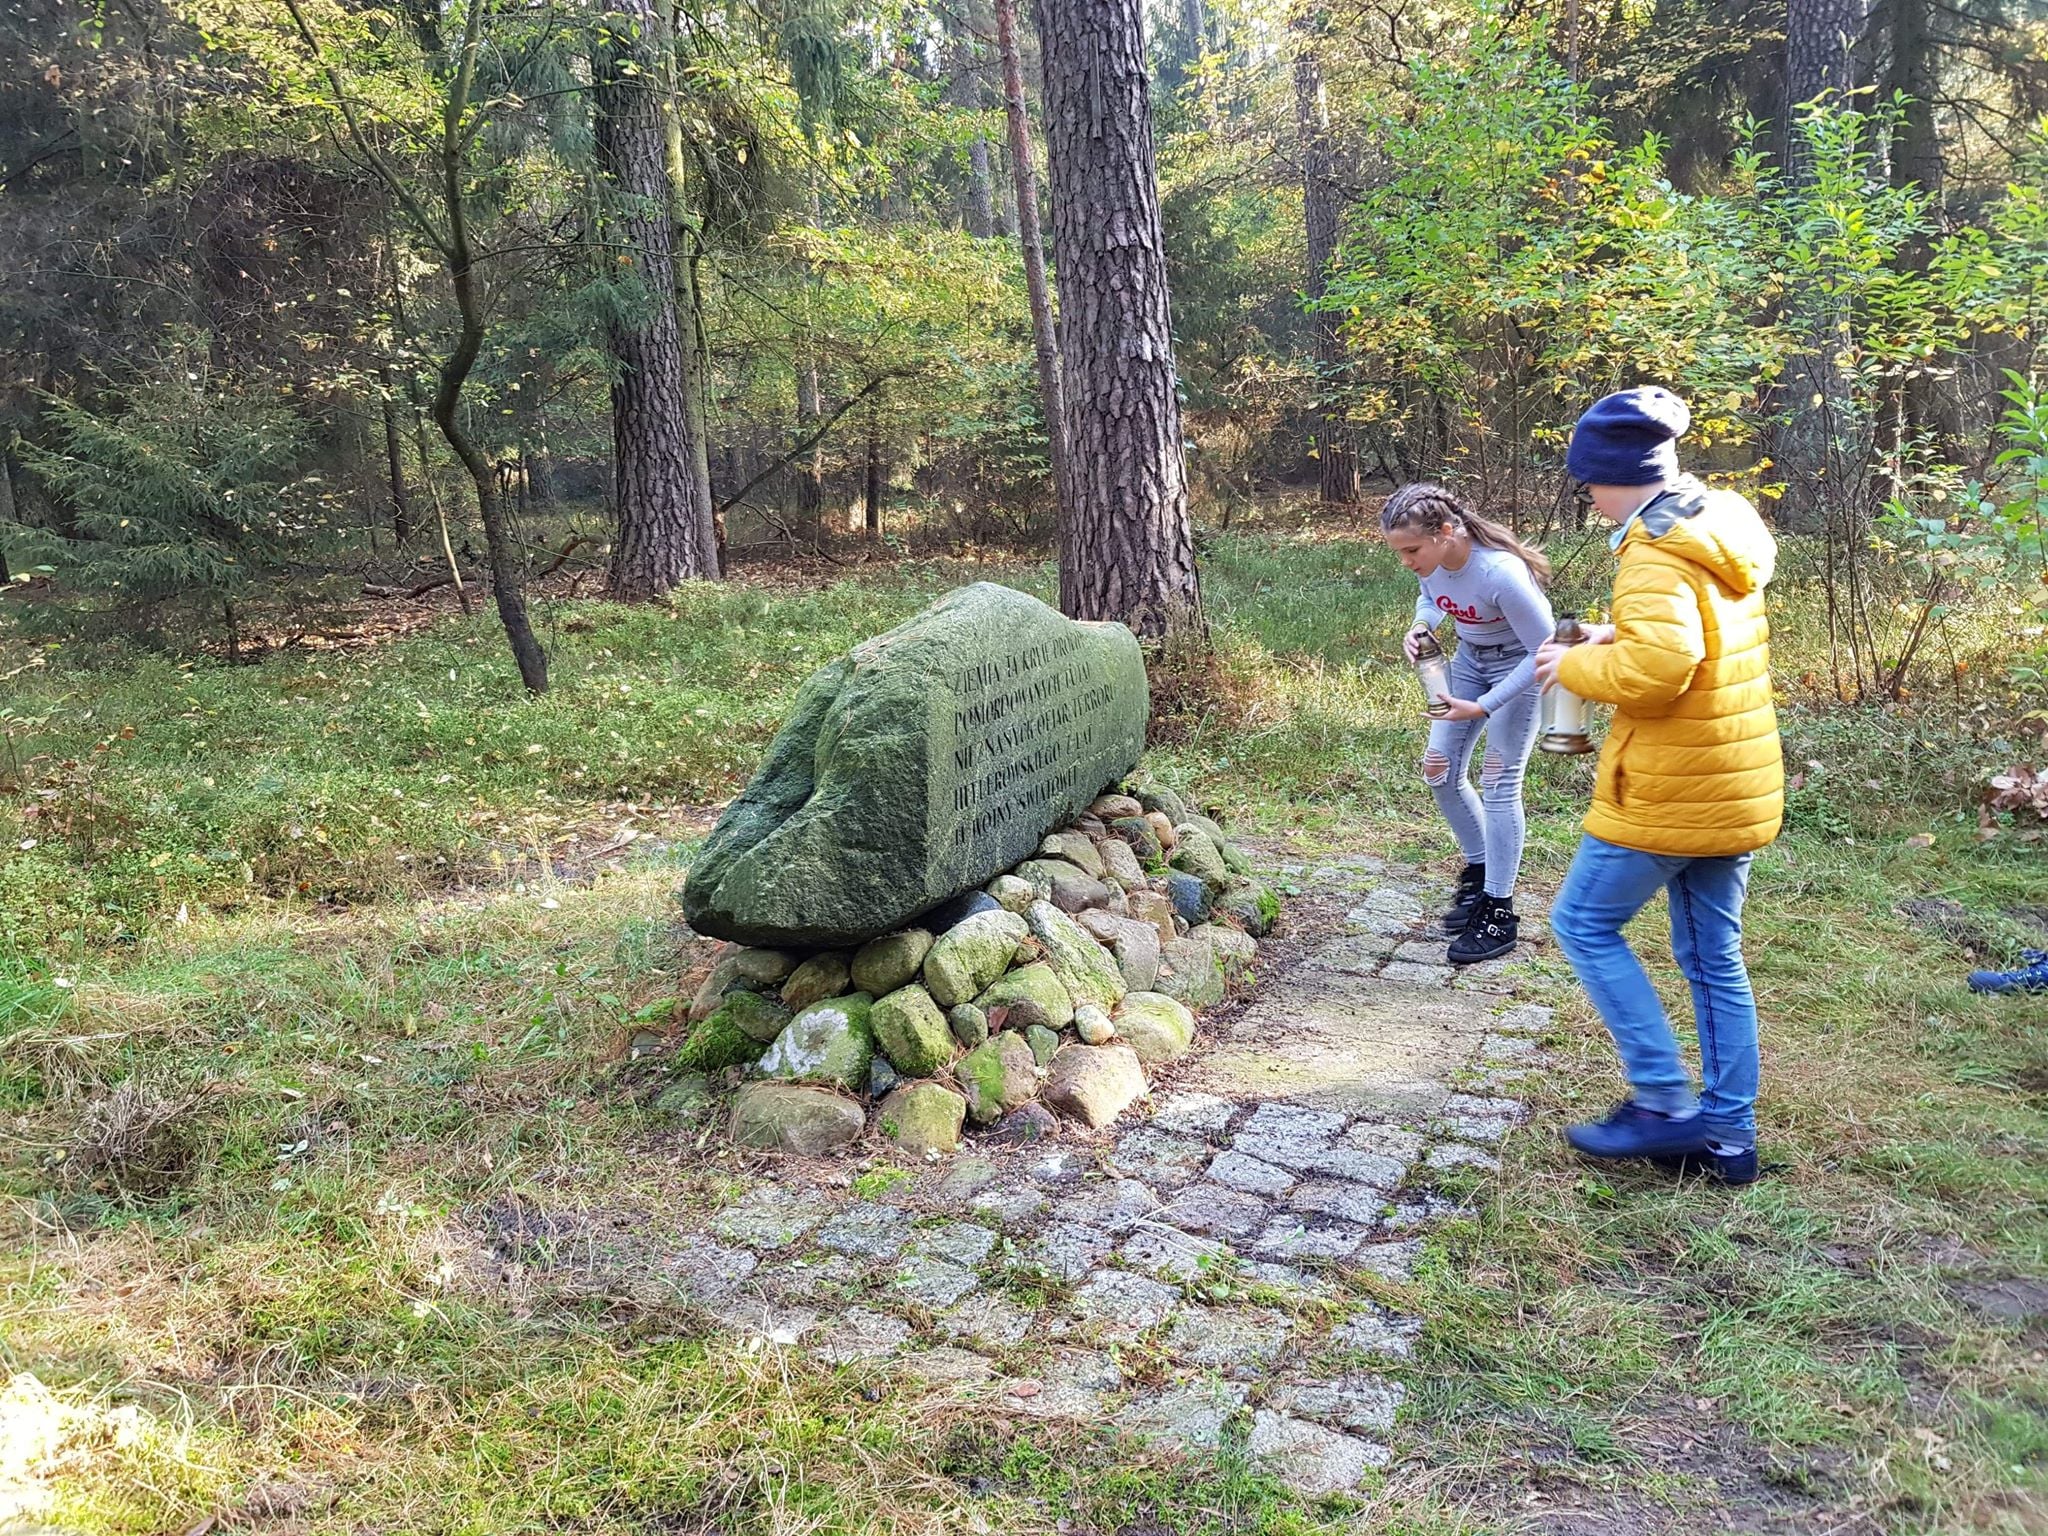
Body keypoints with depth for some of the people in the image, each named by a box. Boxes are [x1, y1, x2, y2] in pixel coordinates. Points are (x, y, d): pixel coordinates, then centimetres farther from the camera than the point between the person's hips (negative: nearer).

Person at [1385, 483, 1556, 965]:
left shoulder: (1500, 573, -37)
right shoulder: (1430, 558, -17)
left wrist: (1482, 707, -31)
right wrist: (1421, 625, -15)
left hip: (1520, 666, -7)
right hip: (1470, 657, 7)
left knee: (1499, 782, -8)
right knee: (1440, 770, 7)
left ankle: (1499, 914, 2)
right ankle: (1480, 873, 27)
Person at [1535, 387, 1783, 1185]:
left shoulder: (1656, 554, -19)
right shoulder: (1722, 528, 11)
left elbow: (1660, 664, -33)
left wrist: (1578, 666, -16)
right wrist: (1617, 638, 11)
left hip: (1669, 790, -9)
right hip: (1738, 782, 9)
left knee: (1585, 923, 5)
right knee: (1714, 959, 14)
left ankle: (1664, 1102, 6)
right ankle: (1727, 1131, 20)